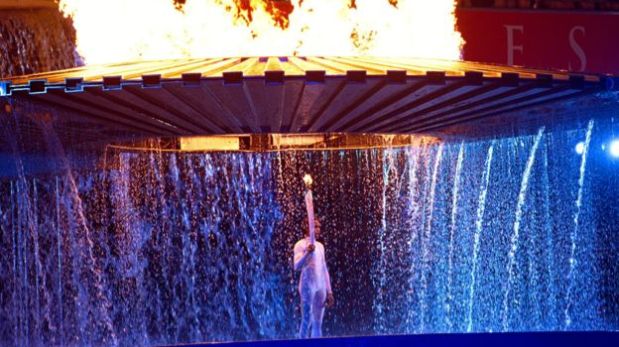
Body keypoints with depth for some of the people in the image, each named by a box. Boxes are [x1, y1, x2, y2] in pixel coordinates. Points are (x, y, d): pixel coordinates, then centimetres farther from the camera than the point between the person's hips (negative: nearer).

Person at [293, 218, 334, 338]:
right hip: (307, 286, -7)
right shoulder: (301, 245, -5)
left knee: (318, 322, 6)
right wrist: (307, 252, -33)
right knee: (306, 321, -7)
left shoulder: (320, 246, 16)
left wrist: (329, 292, 15)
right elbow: (297, 267, -18)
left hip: (321, 287, 7)